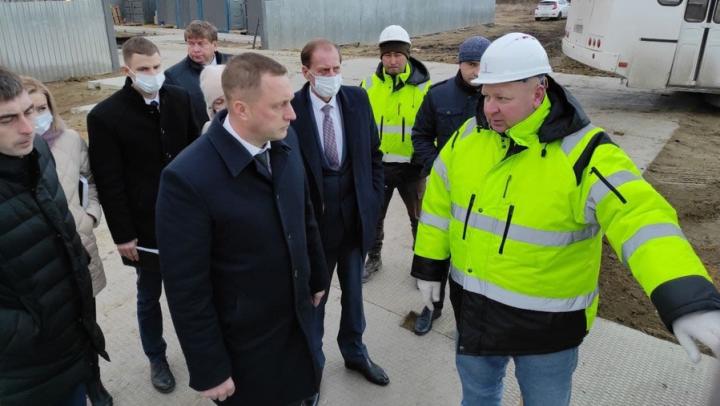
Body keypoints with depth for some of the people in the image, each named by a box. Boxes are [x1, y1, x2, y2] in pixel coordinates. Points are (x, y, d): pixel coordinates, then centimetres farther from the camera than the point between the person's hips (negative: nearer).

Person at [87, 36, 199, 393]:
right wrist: (123, 234, -10)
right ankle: (156, 358, 36)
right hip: (146, 225, -2)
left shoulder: (180, 99, -1)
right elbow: (108, 182, -10)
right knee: (149, 296, 15)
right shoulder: (105, 116, -12)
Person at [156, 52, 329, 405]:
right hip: (245, 343, -5)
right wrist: (209, 372, -12)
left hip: (298, 319, 5)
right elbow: (187, 290, -20)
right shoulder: (188, 178, -26)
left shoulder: (286, 141, -7)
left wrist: (317, 278, 14)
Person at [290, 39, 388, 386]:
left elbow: (374, 152, 8)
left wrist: (373, 198, 5)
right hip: (314, 221, -4)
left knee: (353, 291, 21)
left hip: (356, 216, 4)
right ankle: (312, 361, 37)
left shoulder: (358, 99, -2)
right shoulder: (291, 109, -15)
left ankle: (355, 352, 43)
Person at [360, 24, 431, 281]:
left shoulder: (423, 85, -7)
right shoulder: (369, 84, -2)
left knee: (419, 217, 12)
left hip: (411, 165, -2)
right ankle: (373, 259, 36)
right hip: (377, 164, 2)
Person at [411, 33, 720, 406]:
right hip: (473, 304, 4)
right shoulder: (468, 136, -6)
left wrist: (687, 301, -48)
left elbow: (641, 217, -34)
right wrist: (429, 265, 6)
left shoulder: (582, 152, -22)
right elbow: (439, 201, 3)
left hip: (547, 319, -3)